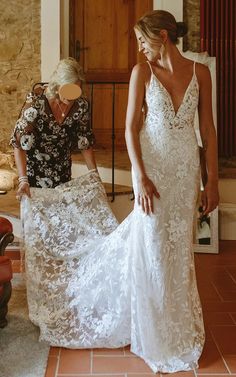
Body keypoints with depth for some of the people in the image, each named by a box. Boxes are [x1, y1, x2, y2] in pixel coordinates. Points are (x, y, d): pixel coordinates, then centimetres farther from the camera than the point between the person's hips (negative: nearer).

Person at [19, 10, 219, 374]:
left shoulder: (200, 72, 2)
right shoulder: (142, 71, -2)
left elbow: (208, 129, 3)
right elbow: (131, 127, -5)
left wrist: (212, 180, 1)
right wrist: (141, 177, -15)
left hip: (186, 168, 2)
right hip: (153, 166, -2)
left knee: (178, 246, 12)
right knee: (153, 247, 3)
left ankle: (175, 327, 34)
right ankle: (160, 342, 23)